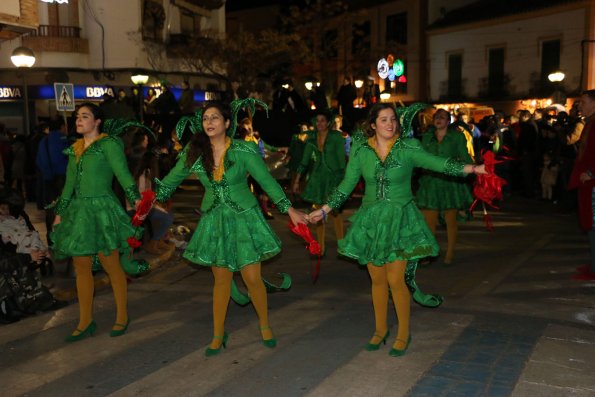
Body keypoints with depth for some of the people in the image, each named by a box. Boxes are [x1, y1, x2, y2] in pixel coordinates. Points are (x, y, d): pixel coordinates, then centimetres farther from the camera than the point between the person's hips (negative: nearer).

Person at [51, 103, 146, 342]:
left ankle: (122, 316, 16)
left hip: (102, 209, -7)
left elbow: (123, 173, -15)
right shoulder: (74, 149, 15)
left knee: (111, 265, 0)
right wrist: (59, 213, 20)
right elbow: (69, 184, 19)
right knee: (81, 267, 9)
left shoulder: (108, 144, -6)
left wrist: (136, 199, -26)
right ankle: (86, 322, 19)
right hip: (78, 211, 7)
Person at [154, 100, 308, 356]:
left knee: (252, 278, 0)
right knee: (221, 280, 8)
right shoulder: (194, 152, -3)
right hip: (214, 220, 2)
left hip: (244, 218, -2)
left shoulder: (243, 151, -12)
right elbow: (172, 179, 10)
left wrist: (290, 210, -9)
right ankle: (218, 335, 23)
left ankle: (265, 326, 26)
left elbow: (267, 181, -8)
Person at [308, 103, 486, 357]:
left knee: (395, 280, -5)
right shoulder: (361, 152, -1)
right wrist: (325, 209, 2)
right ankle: (380, 330, 29)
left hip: (399, 219, -2)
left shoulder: (408, 149, -7)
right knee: (377, 279, 10)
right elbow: (346, 186, 5)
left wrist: (470, 168, -30)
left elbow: (436, 163, -18)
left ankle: (404, 333, 16)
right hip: (371, 219, 3)